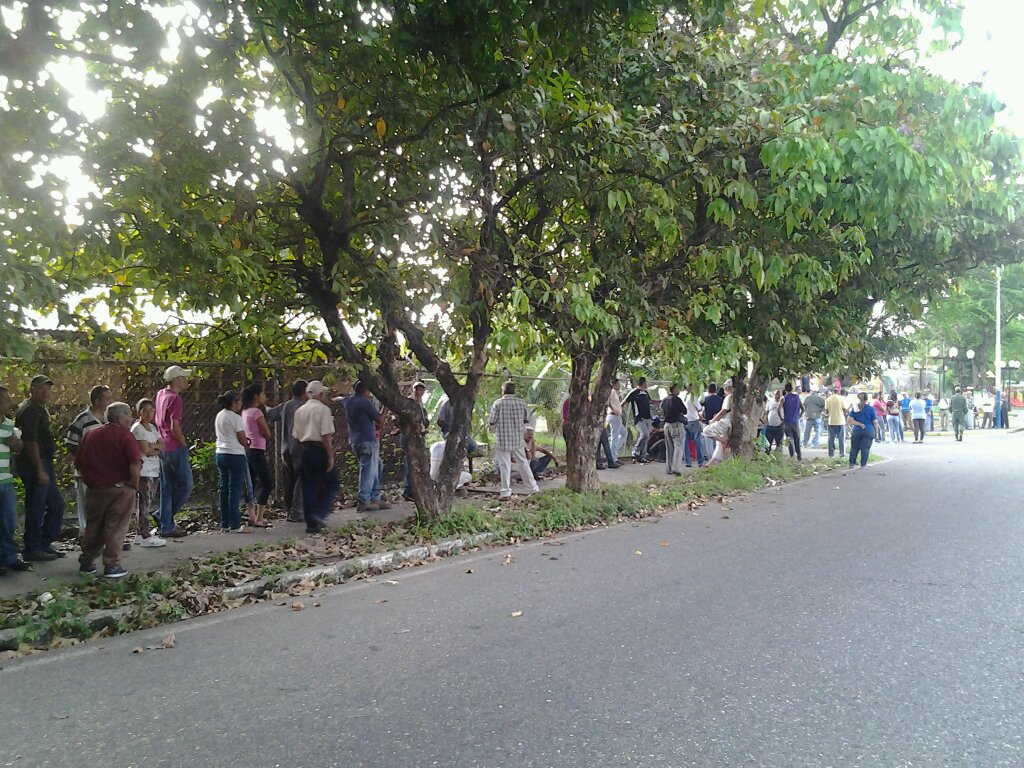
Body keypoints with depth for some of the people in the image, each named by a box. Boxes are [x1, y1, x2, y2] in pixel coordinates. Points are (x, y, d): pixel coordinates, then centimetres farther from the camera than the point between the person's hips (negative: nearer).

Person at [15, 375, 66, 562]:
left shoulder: (39, 409, 17)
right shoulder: (30, 411, -14)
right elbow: (30, 442, -21)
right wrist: (40, 470, -22)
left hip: (44, 464, 10)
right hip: (35, 466, -10)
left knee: (56, 505, 14)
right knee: (36, 509, -2)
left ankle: (45, 544, 22)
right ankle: (32, 550, 8)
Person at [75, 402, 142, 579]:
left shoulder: (90, 435, 10)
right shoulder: (125, 436, -10)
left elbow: (79, 463, 12)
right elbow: (135, 465, -20)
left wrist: (91, 480, 17)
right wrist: (134, 486, -7)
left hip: (94, 489, 5)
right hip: (120, 489, -5)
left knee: (93, 527, 17)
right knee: (116, 528, 2)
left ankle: (86, 563, 24)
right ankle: (112, 565, 2)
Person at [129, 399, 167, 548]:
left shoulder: (153, 427, 17)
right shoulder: (137, 428, -8)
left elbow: (163, 446, 9)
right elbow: (146, 450, -15)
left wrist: (152, 446, -9)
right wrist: (157, 447, 2)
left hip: (154, 471, 9)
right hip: (143, 471, -9)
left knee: (153, 503, 10)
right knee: (144, 503, -7)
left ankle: (143, 533, 19)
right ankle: (145, 537, -5)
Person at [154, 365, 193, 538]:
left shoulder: (160, 394, 10)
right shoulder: (175, 398, -15)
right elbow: (175, 428, -19)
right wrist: (184, 444, -9)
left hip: (163, 447, 9)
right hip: (175, 448, -9)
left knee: (167, 488, 11)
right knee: (186, 485, 2)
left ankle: (166, 526, 14)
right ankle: (165, 517, 3)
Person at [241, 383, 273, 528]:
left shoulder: (245, 411, 12)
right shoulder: (257, 412, -13)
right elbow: (267, 434, -12)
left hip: (247, 449, 9)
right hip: (257, 450, -9)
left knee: (251, 483, 13)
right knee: (267, 483, -5)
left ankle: (252, 516, 17)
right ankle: (259, 519, -8)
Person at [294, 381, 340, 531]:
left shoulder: (299, 410, 12)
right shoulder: (323, 409, -8)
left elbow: (295, 436, 14)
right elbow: (326, 435, -14)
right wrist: (330, 456, -12)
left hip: (303, 449, 7)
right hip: (319, 449, -6)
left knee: (308, 487, 9)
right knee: (331, 484, 5)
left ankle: (311, 522, 12)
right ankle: (319, 514, -9)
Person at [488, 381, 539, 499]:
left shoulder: (498, 403, -10)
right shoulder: (521, 402, 0)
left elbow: (491, 421, -6)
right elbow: (527, 421, 8)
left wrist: (495, 431, 14)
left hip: (503, 439, -3)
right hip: (518, 439, 3)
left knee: (504, 466, 3)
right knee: (523, 463, 14)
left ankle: (506, 492, 5)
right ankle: (533, 488, 20)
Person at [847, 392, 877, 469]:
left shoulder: (854, 408, 2)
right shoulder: (871, 409, -2)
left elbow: (849, 420, -6)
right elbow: (875, 422, 0)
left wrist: (859, 424, -6)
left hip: (857, 431, 1)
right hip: (869, 431, -1)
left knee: (854, 447, 12)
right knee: (865, 448, 1)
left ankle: (852, 464, 11)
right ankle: (863, 464, 1)